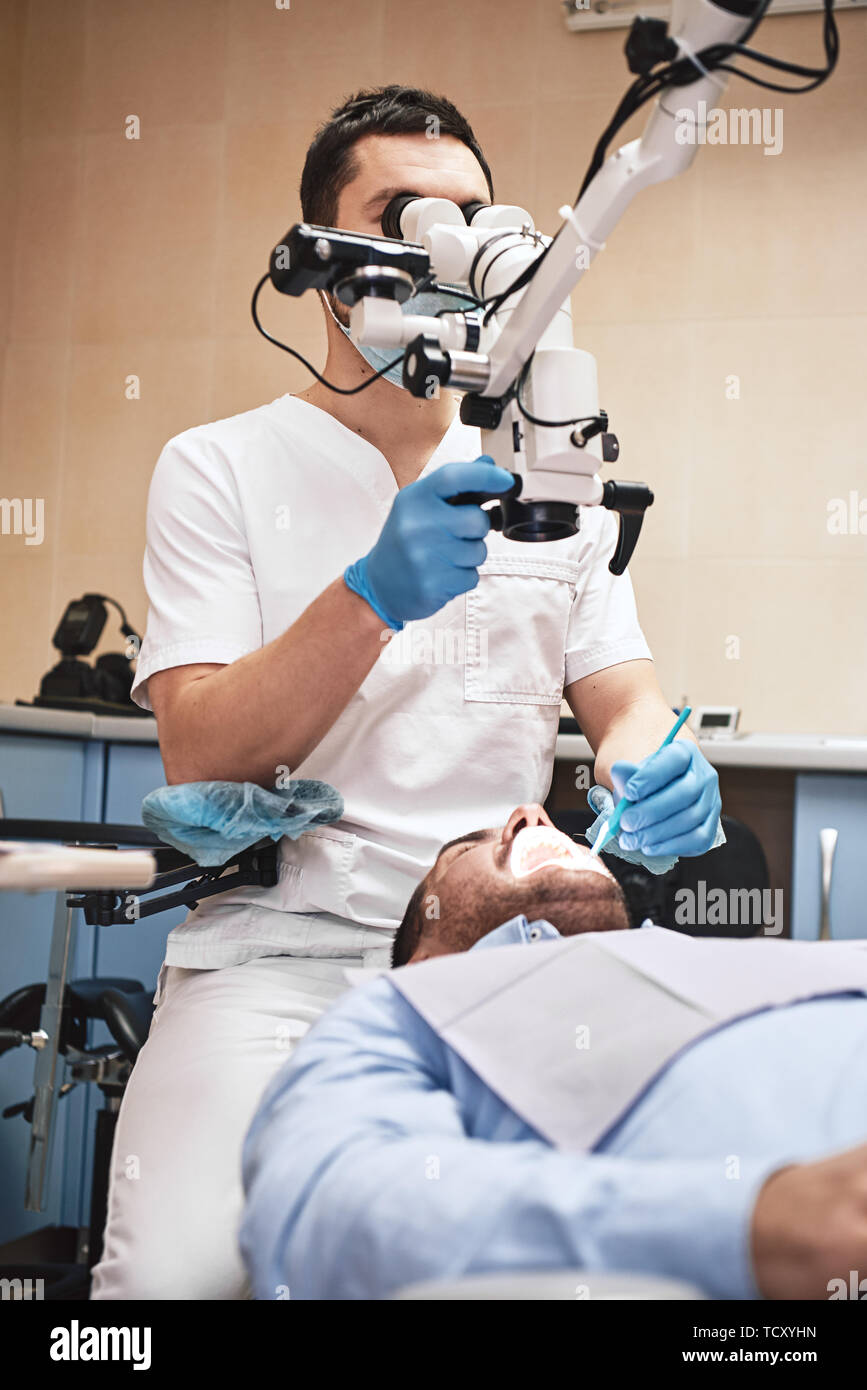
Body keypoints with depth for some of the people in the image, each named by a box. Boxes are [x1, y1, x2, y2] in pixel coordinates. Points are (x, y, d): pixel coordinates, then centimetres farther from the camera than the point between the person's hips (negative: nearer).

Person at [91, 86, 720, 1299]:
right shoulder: (220, 468, 4)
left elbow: (625, 700, 12)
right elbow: (200, 760, -7)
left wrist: (651, 767, -13)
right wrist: (373, 595, -23)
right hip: (280, 947, -3)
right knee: (181, 1270, -28)